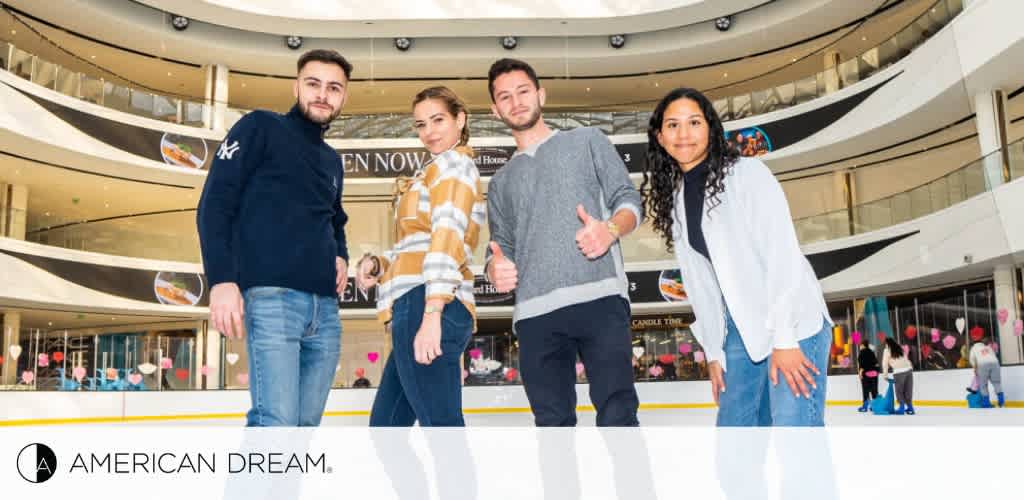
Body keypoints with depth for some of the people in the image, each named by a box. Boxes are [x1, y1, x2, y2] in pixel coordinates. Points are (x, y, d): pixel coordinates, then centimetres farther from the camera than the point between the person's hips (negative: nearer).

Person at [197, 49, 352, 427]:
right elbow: (214, 204, -5)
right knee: (276, 423, -14)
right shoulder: (261, 127, 3)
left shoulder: (332, 161, 23)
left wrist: (341, 257, 12)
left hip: (325, 307, 7)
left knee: (305, 426, 8)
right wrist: (222, 280, -16)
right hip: (272, 296, -7)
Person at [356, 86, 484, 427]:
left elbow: (447, 238, -16)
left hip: (423, 304, -10)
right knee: (385, 424, 17)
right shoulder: (438, 172, 30)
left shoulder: (453, 163, 0)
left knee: (440, 423, -14)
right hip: (418, 308, 10)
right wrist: (377, 264, 7)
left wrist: (431, 313, -27)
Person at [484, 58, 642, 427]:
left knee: (617, 416, -12)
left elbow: (628, 199, 9)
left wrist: (610, 229, -14)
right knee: (553, 424, 2)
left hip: (599, 298, -3)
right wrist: (495, 269, -3)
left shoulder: (587, 141, 19)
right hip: (535, 313, 4)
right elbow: (501, 247, 22)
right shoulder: (501, 182, 28)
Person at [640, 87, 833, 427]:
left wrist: (784, 338, -19)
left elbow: (783, 255, -15)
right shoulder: (675, 200, 10)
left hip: (792, 323, -6)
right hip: (740, 330, 7)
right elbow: (699, 282, 12)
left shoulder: (748, 173, -8)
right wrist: (713, 350, 11)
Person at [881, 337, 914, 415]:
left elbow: (885, 363, 4)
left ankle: (902, 407, 1)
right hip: (908, 369, 6)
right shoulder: (900, 349, 22)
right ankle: (910, 407, 13)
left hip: (899, 372, -6)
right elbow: (906, 360, 18)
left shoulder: (887, 351, 5)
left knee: (899, 391, 5)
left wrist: (885, 375, 10)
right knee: (908, 390, 11)